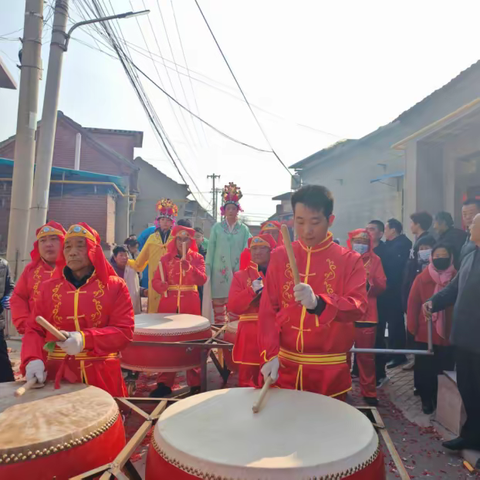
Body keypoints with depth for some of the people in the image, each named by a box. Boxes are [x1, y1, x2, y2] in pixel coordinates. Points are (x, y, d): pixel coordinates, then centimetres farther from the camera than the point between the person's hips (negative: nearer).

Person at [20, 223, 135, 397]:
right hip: (57, 375, 2)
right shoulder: (48, 287, 8)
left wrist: (85, 339, -23)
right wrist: (32, 360, -14)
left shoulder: (115, 286, -2)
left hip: (101, 375, -2)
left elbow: (125, 331, -8)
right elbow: (34, 330, 6)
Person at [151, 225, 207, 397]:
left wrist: (189, 267, -26)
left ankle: (195, 383, 16)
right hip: (168, 304, 1)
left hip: (190, 305, -1)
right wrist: (162, 285, -22)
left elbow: (202, 280, -10)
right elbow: (155, 281, 0)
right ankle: (164, 383, 16)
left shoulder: (197, 258, 4)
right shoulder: (166, 258, 6)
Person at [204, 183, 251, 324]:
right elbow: (210, 250, 5)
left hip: (237, 272, 0)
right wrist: (207, 270, 1)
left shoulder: (244, 229, 7)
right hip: (219, 271, 0)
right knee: (218, 306, 1)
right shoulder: (217, 227, 6)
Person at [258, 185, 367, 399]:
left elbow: (359, 307, -16)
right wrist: (270, 355, -13)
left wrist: (318, 303, -34)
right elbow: (268, 309, -2)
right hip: (284, 365, 2)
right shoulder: (279, 256, 1)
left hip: (329, 370, -1)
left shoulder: (350, 260, -4)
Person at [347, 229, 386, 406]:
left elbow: (382, 286, 0)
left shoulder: (375, 260, 6)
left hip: (367, 314, 1)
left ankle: (369, 391, 21)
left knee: (366, 355, 6)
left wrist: (372, 277, -18)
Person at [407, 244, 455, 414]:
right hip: (425, 334, 0)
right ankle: (427, 399, 25)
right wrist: (412, 327, -4)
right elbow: (412, 304, -2)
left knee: (445, 369, 10)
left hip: (449, 334, 0)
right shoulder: (421, 278, -4)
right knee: (424, 370, 7)